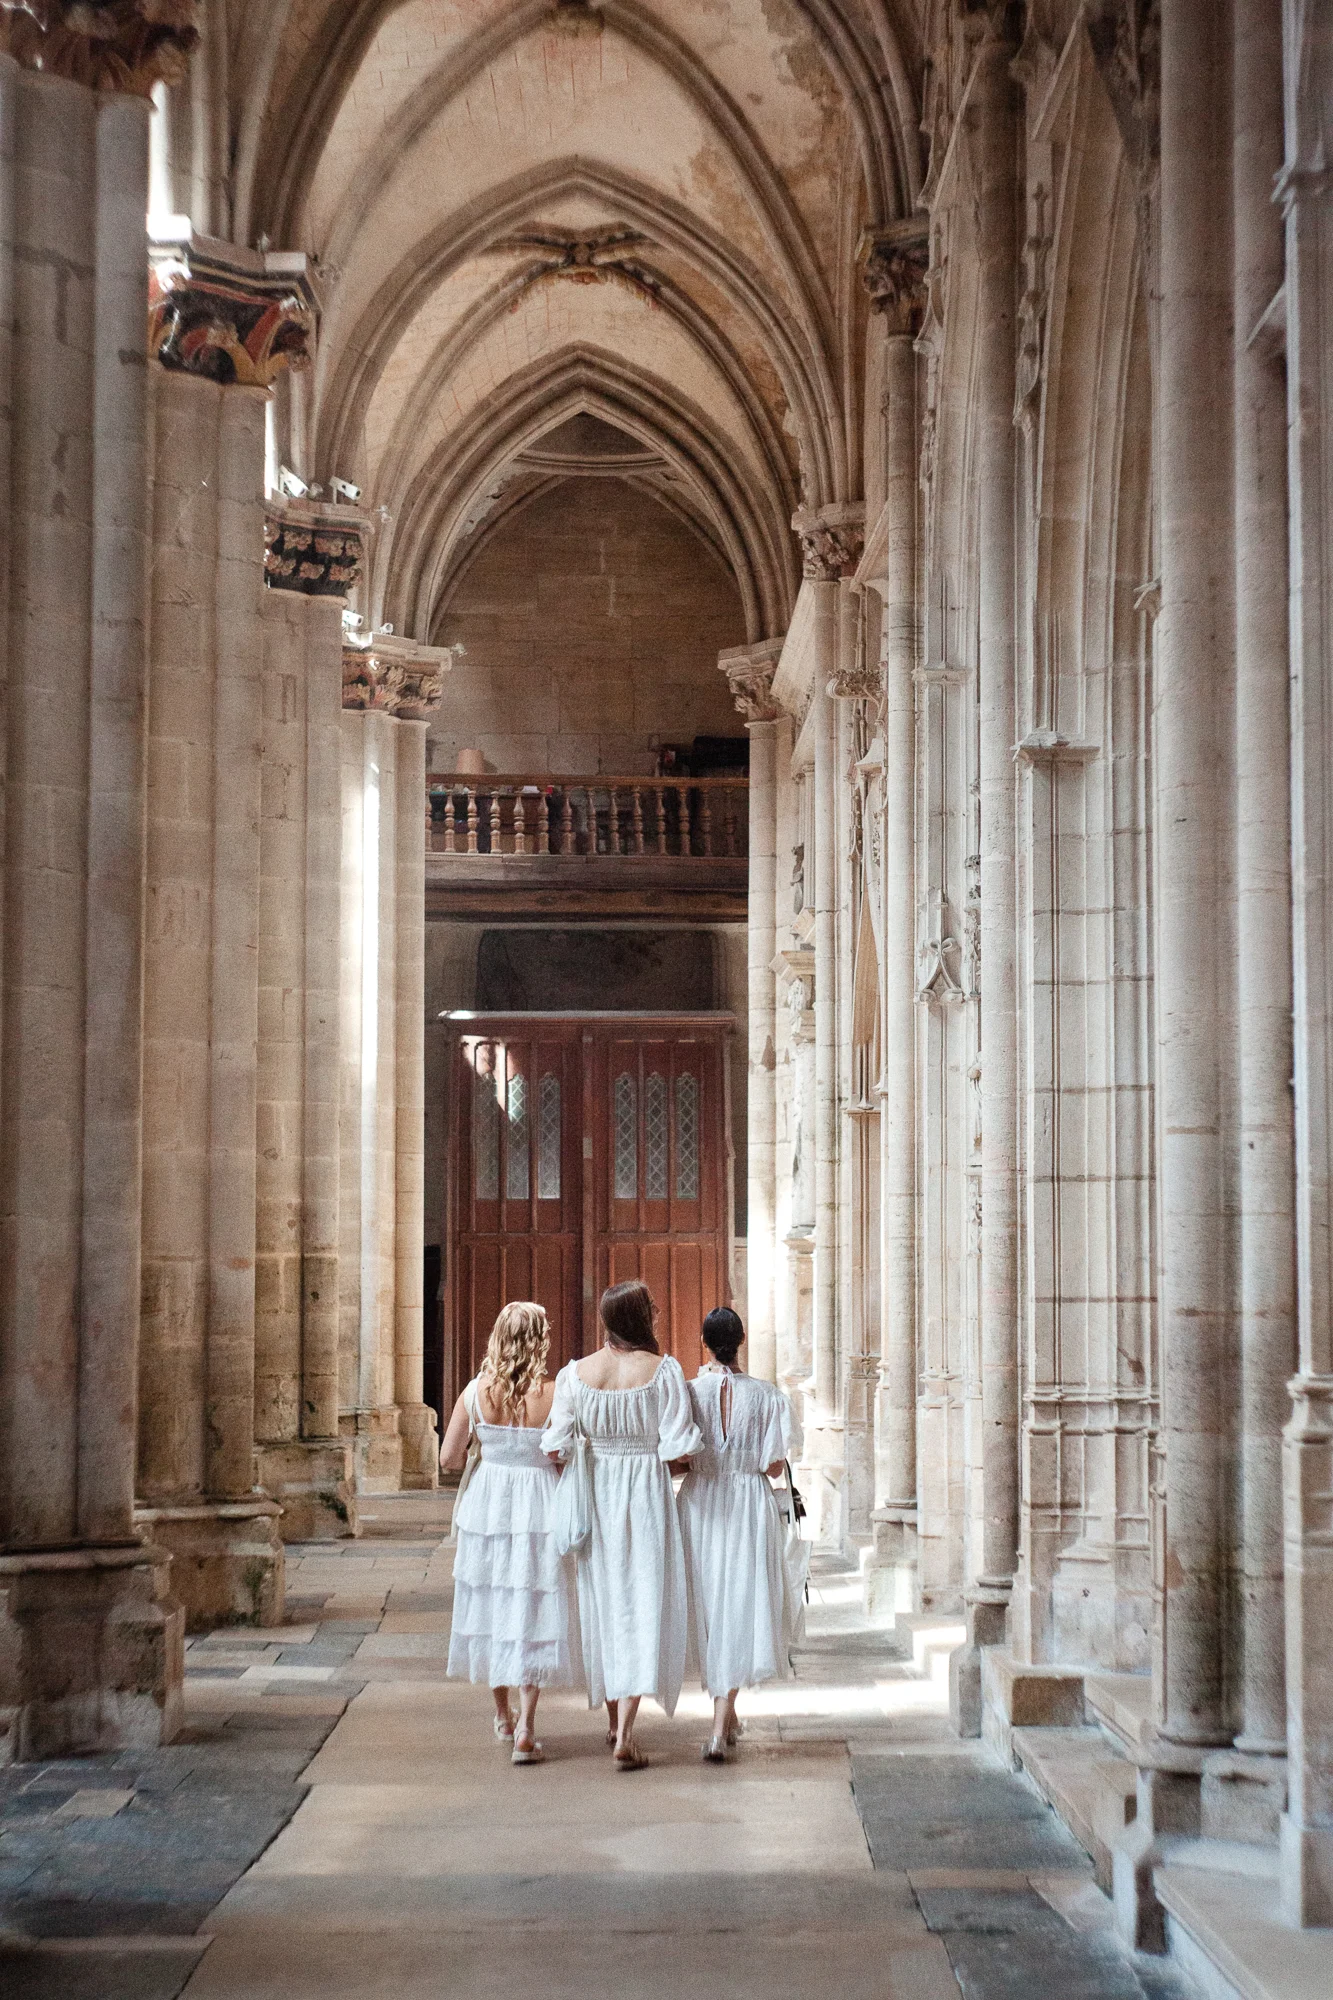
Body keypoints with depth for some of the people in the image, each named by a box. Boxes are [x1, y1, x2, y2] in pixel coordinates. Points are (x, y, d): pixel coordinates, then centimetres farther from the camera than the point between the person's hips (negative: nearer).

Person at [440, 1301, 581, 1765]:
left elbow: (448, 1458, -1)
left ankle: (503, 1715, 33)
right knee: (533, 1612, 5)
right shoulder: (552, 1395, -15)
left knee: (492, 1603, 18)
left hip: (487, 1507, 3)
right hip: (538, 1510, -3)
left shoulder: (475, 1391, -7)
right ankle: (525, 1728, -2)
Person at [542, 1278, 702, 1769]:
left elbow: (555, 1447, -6)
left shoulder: (575, 1373, -4)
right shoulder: (662, 1370, -12)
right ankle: (625, 1734, -8)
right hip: (647, 1492, -3)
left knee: (604, 1601, 18)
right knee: (643, 1606, 0)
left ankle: (614, 1717, 31)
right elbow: (680, 1448, -14)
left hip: (596, 1492, 3)